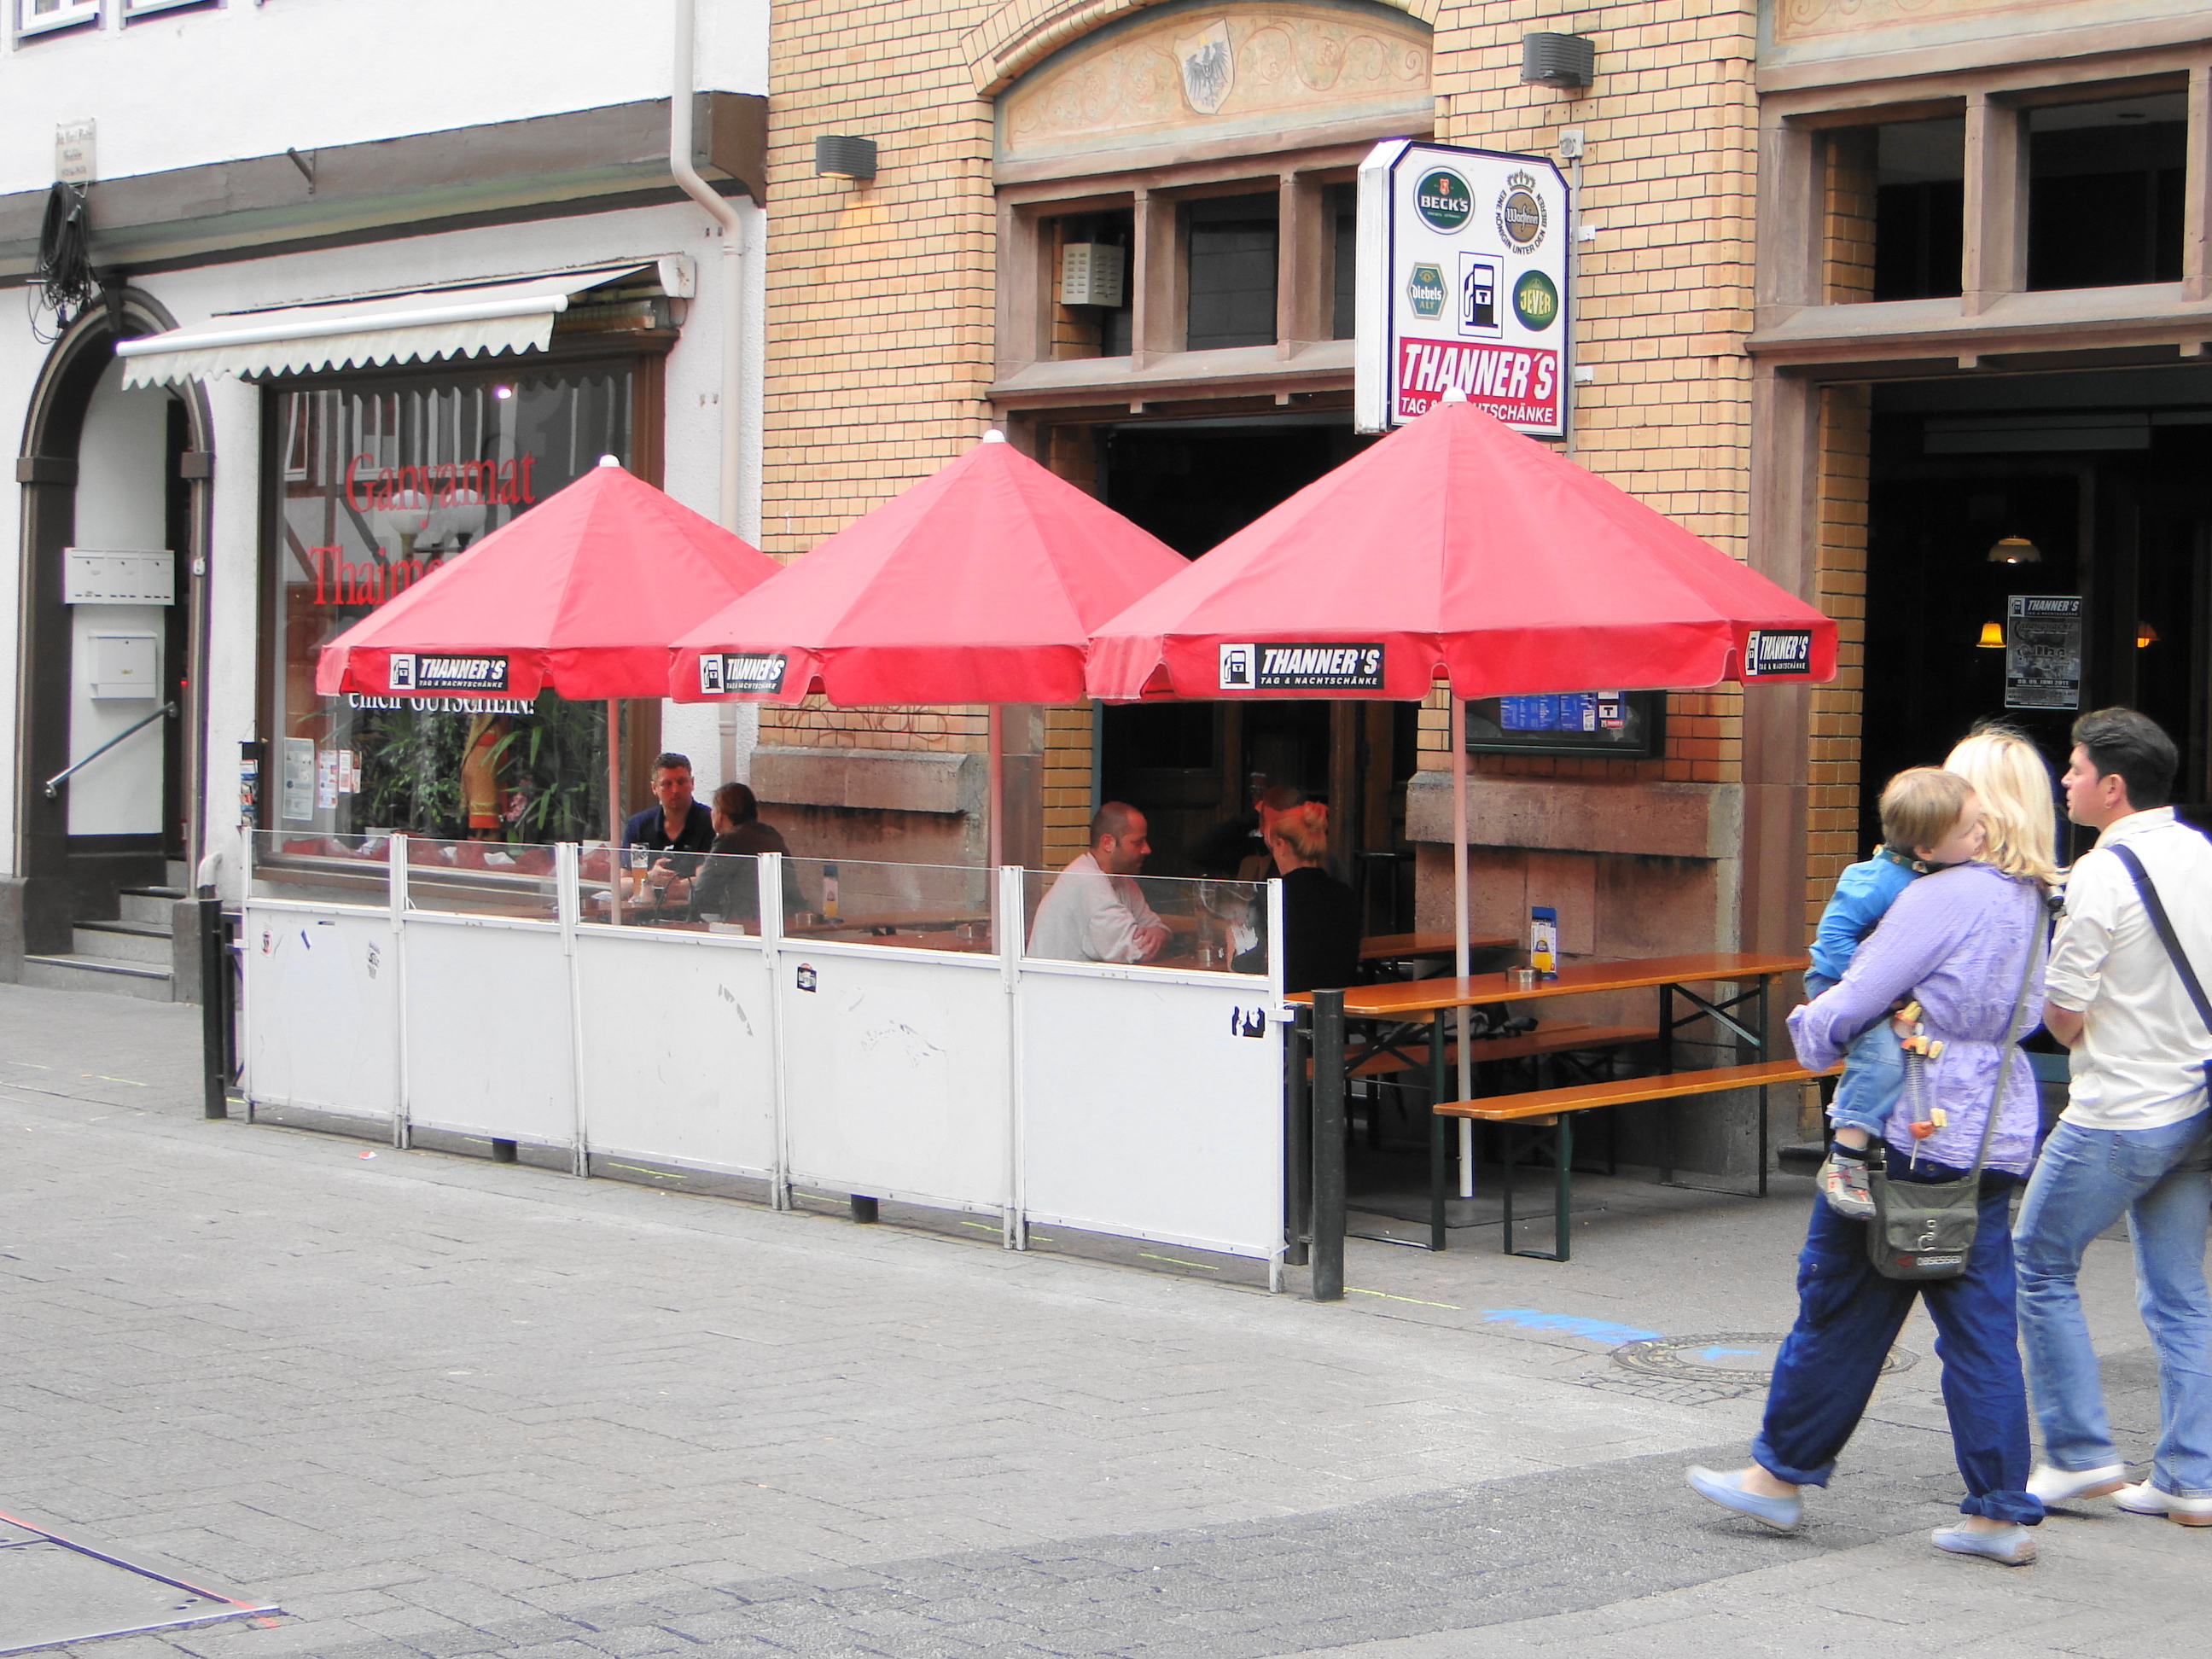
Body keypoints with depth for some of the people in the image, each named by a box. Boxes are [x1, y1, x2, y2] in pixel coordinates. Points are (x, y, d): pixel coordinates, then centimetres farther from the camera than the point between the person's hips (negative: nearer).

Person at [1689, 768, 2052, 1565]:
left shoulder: (1942, 900, -18)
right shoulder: (2027, 897, 8)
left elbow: (1859, 998, -16)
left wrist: (1811, 1026, 6)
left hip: (1916, 1131, -8)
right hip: (1997, 1136, 8)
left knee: (1840, 1302, 6)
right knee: (1980, 1324, 8)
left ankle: (1780, 1476, 18)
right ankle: (2003, 1514, 7)